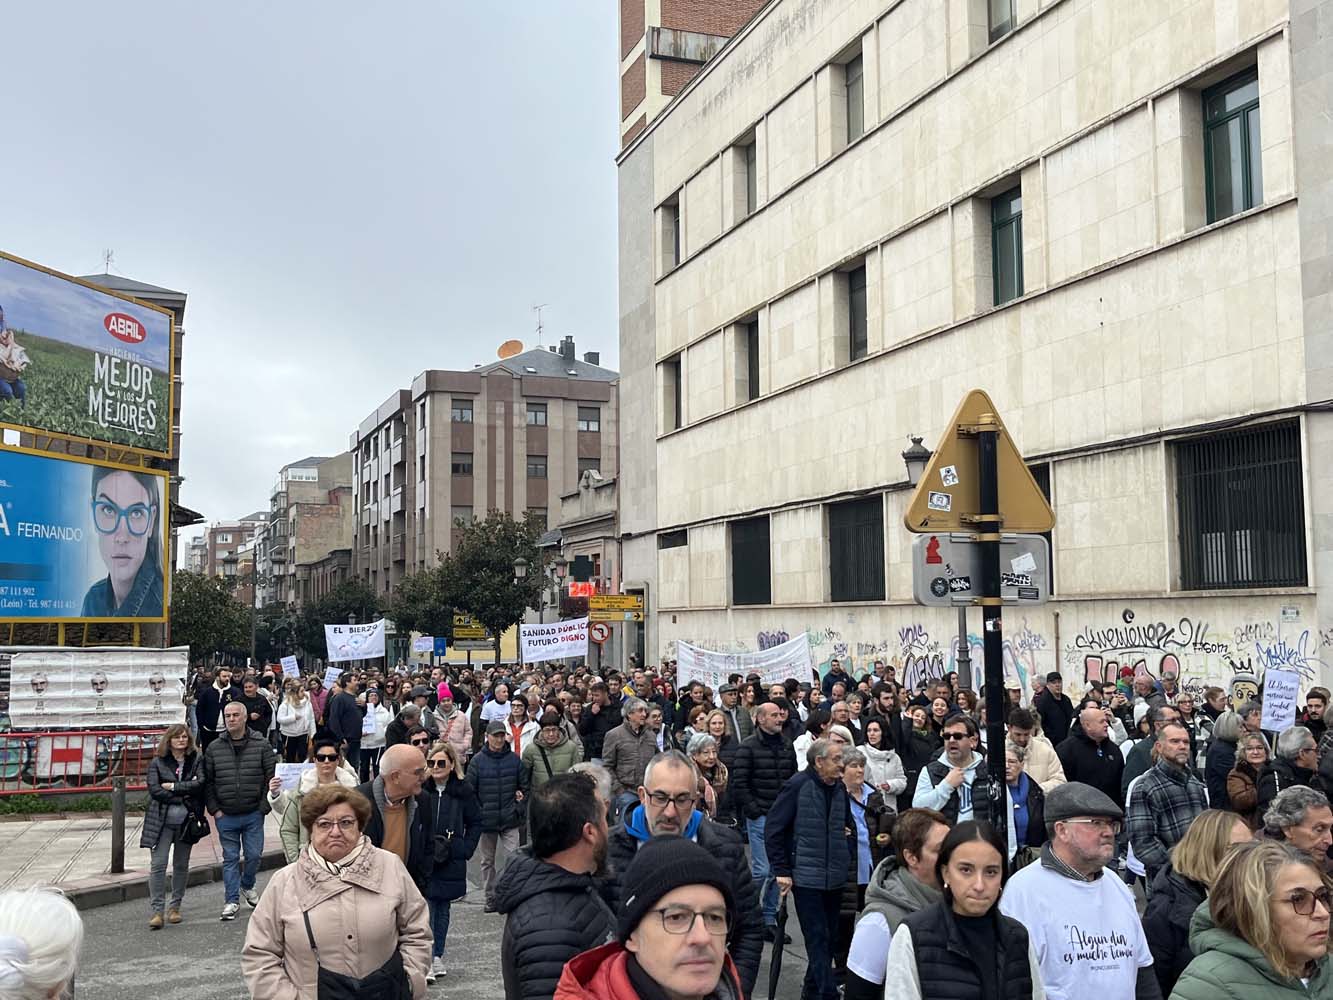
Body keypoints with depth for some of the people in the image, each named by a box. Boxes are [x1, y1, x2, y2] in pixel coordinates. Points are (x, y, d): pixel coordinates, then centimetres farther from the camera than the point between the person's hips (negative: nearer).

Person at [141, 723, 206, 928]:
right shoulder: (157, 763, 3)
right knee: (158, 864, -8)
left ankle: (175, 907, 20)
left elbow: (200, 783, -9)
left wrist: (173, 786, -12)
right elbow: (154, 790, -8)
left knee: (181, 865, 9)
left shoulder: (197, 760, 5)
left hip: (186, 820, 1)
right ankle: (157, 910, -6)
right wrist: (184, 794, -11)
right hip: (161, 820, -1)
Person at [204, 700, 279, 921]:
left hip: (253, 814, -1)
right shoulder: (214, 748, 2)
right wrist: (214, 810, -2)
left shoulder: (261, 745, -2)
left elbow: (273, 776, -1)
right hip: (226, 816, 1)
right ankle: (232, 900, 14)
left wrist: (265, 806, -7)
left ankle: (247, 886, 32)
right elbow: (207, 782, 5)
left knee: (254, 855, 4)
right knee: (230, 858, 5)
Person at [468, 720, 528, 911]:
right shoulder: (477, 761, -4)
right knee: (487, 860, 11)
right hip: (486, 819, 0)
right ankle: (491, 898, 23)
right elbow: (470, 791, 0)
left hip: (510, 819, 0)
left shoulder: (514, 759, 1)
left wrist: (520, 808, -1)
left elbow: (523, 786, 10)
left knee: (513, 856, -8)